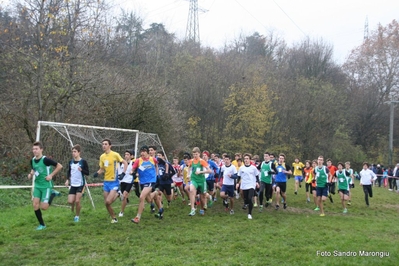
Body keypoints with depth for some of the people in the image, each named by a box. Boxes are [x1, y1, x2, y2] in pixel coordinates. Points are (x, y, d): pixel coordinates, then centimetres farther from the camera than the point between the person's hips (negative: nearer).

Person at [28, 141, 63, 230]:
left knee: (43, 207, -7)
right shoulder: (32, 160, 3)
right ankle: (42, 224, 11)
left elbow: (60, 166, -14)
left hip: (46, 186, -6)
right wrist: (31, 174, 1)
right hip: (37, 186, 6)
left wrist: (51, 175, -16)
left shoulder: (45, 160, -18)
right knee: (35, 205, -4)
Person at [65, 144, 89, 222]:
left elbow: (87, 173, -7)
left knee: (77, 201, -7)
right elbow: (69, 171, 16)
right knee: (70, 201, -3)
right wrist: (67, 179, 1)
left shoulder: (83, 162, -9)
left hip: (80, 184, -4)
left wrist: (81, 170, -26)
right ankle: (73, 206, 34)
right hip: (73, 184, 4)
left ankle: (77, 216, 15)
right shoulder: (71, 162, 4)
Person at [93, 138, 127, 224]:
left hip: (114, 181, -6)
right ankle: (114, 218, 23)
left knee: (108, 201, -17)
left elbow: (125, 163, -6)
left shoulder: (115, 154, -11)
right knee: (106, 203, 6)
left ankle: (117, 194, 12)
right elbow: (102, 169, 15)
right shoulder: (102, 156, 7)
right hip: (106, 182, 6)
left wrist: (123, 173, -16)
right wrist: (97, 173, -5)